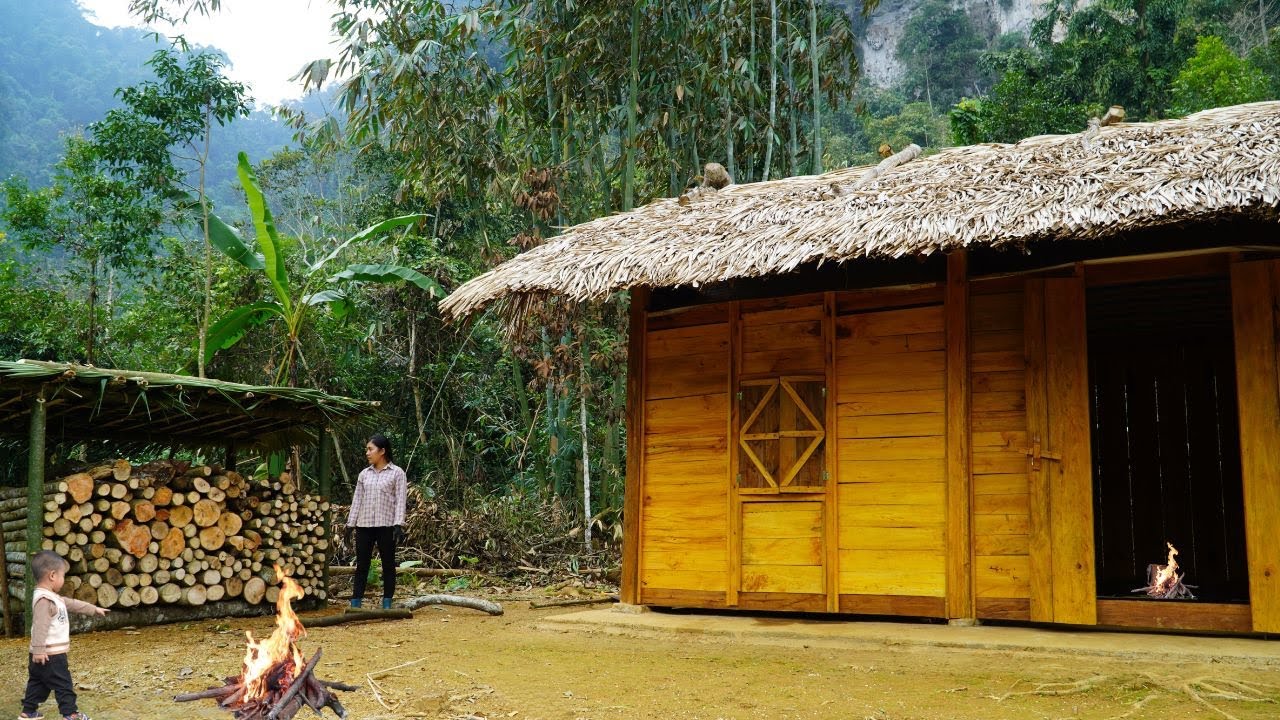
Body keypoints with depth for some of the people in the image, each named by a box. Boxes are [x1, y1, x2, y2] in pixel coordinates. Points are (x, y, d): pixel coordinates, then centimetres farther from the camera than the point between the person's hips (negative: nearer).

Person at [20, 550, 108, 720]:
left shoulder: (52, 597, 12)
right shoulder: (44, 600, -21)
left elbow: (72, 604, 24)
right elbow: (40, 626, -26)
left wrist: (94, 609, 30)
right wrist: (39, 650, -29)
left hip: (43, 654, 10)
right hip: (49, 655, -10)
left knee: (38, 682, 18)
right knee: (63, 684, -2)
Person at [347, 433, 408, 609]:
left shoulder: (397, 473, 0)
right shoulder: (364, 474, 12)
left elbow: (400, 500, -5)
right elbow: (357, 500, 13)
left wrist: (398, 524, -14)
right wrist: (350, 524, 8)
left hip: (386, 525, -4)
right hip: (364, 525, 4)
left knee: (388, 565, 3)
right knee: (361, 565, 4)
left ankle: (386, 605, 10)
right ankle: (355, 605, 5)